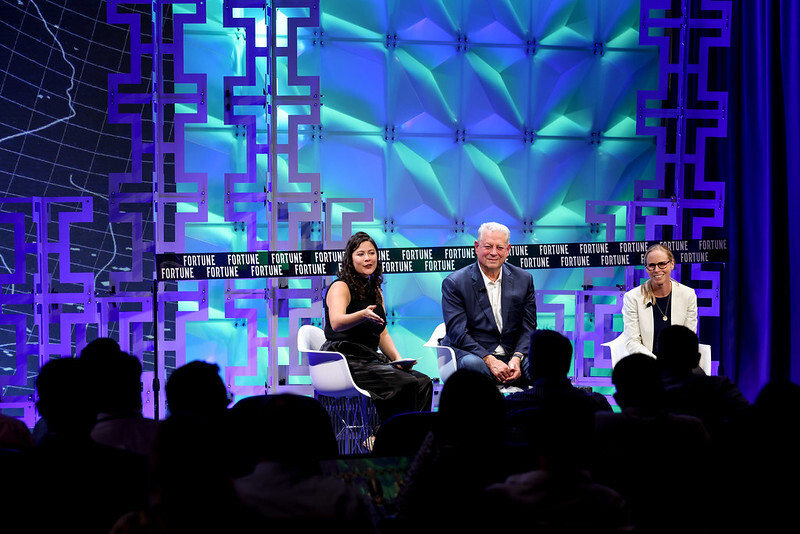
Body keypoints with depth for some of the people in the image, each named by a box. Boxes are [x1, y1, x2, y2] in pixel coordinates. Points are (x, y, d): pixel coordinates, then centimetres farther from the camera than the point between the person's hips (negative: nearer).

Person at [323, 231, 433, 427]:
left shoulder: (375, 290, 18)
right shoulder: (340, 287, -7)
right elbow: (336, 323, -26)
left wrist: (398, 359, 3)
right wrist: (362, 315, -46)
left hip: (371, 359, 8)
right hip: (346, 361, -8)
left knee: (423, 382, -15)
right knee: (405, 383, -27)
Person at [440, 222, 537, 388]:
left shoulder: (523, 279, 10)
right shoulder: (454, 283, -2)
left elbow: (528, 327, 8)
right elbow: (457, 332, -9)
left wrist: (517, 358, -13)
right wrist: (489, 360, -22)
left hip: (513, 354, 3)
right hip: (472, 353, -3)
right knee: (472, 364, -38)